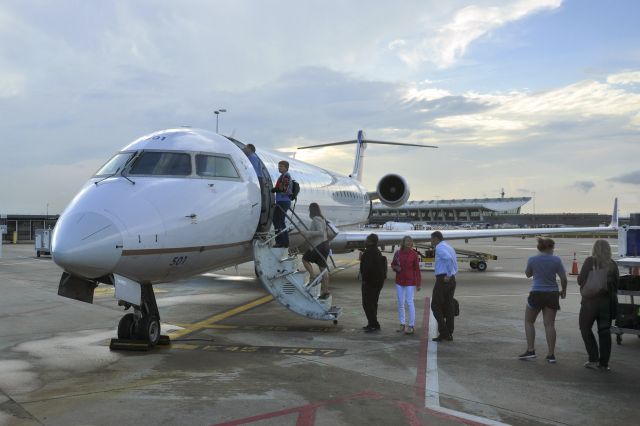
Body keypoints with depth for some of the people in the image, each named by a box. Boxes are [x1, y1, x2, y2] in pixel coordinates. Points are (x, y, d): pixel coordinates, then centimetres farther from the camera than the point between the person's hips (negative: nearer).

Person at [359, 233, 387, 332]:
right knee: (373, 303, 17)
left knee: (367, 304, -5)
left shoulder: (369, 252, -18)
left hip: (370, 282, -10)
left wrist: (365, 278, -17)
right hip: (378, 281, 10)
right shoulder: (377, 252, 15)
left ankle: (374, 325, -6)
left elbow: (367, 267, -27)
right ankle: (372, 324, 24)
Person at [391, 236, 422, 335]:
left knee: (410, 302, -7)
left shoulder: (414, 254, -5)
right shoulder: (397, 253, 2)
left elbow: (417, 269, -3)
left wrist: (419, 283, -5)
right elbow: (392, 265, 15)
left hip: (410, 282, -4)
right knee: (400, 303, 8)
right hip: (399, 281, 4)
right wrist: (396, 267, -8)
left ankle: (411, 326, -2)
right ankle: (402, 324, 18)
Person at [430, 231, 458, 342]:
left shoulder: (439, 247, -10)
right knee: (448, 306, 10)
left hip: (442, 280, -9)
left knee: (436, 306, -1)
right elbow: (455, 266, 22)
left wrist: (448, 275, -22)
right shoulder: (450, 248, 19)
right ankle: (449, 334, 13)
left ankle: (443, 332, -5)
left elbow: (449, 258, -29)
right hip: (452, 280, 9)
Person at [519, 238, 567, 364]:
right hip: (552, 294, 1)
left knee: (529, 321, 13)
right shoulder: (556, 260, -5)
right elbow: (563, 278, -2)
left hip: (536, 294, -1)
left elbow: (528, 274, 10)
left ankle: (530, 350, 7)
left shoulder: (532, 259, -5)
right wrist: (563, 291, 14)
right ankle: (551, 355, 8)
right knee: (549, 324, 6)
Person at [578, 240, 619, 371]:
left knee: (585, 328, 11)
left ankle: (594, 359, 4)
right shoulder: (613, 264, -1)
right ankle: (604, 363, 12)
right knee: (605, 331, 11)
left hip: (590, 301, -3)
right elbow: (617, 283, 3)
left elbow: (580, 280, -11)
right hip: (608, 301, 3)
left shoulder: (590, 261, -11)